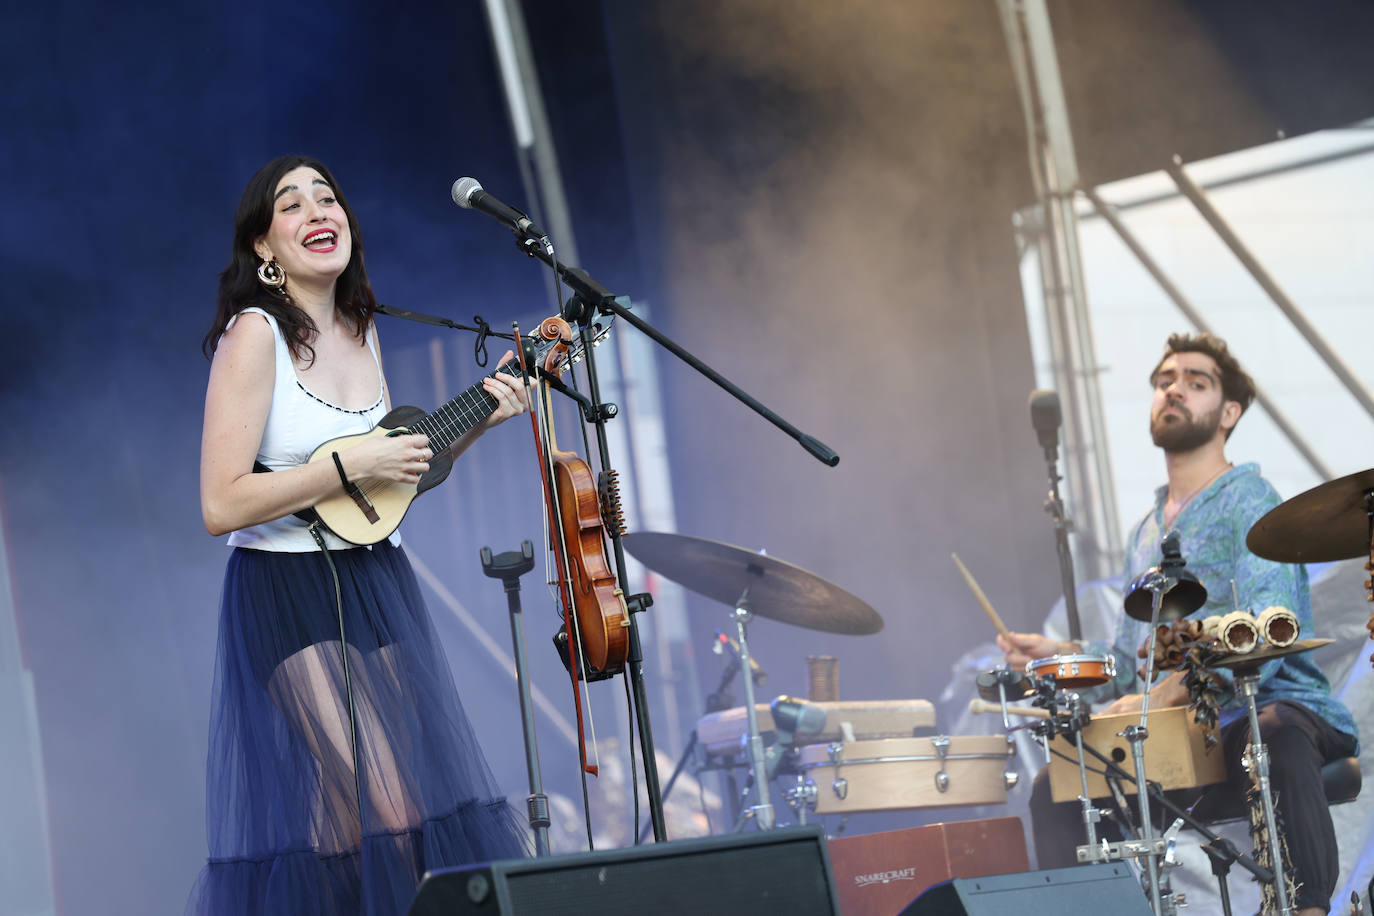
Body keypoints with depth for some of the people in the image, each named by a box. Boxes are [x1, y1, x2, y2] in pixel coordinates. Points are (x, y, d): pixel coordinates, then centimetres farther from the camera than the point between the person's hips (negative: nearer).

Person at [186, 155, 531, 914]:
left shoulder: (358, 331, 10)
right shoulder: (255, 334, -12)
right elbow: (221, 505, -20)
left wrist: (476, 423, 7)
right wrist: (350, 468, -20)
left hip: (378, 591, 8)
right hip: (291, 601, -8)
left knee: (439, 806, 5)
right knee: (388, 816, -15)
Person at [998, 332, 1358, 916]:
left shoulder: (1248, 501, -6)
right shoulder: (1146, 534, 20)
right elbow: (1132, 666, 25)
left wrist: (1168, 695, -31)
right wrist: (1058, 655, 6)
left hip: (1269, 709, -7)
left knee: (1276, 744, -41)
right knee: (1056, 790, -5)